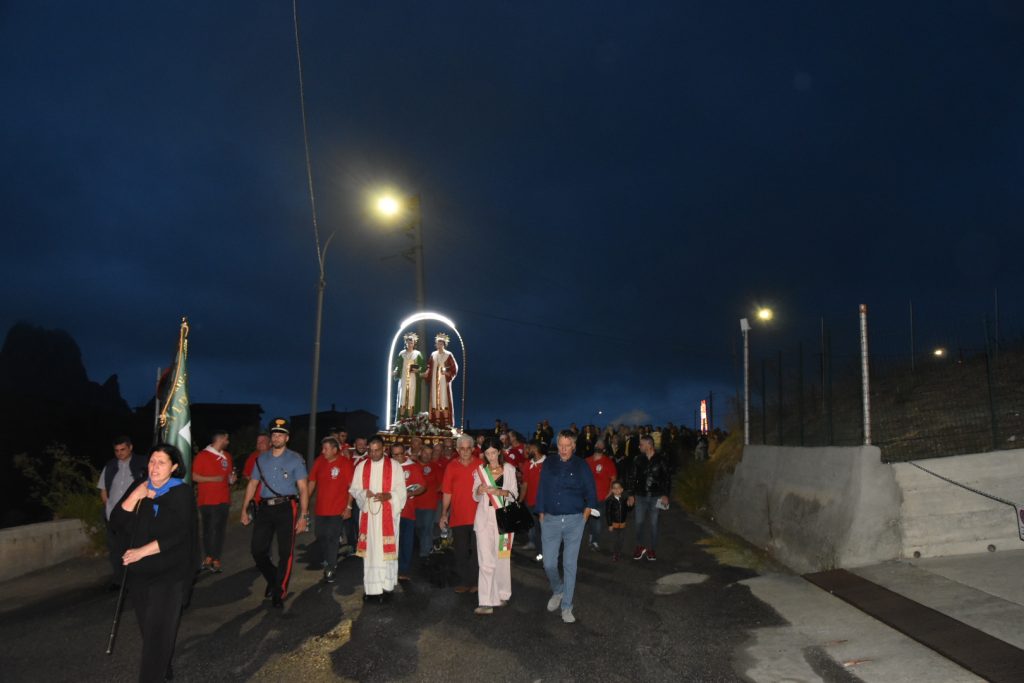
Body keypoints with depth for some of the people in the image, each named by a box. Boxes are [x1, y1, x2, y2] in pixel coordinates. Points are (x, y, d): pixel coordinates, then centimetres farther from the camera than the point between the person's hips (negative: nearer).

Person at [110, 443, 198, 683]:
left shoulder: (182, 493, -8)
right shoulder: (139, 490, 7)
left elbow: (178, 534, -16)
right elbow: (117, 522, -4)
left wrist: (143, 551, -19)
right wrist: (135, 496, -14)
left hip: (170, 573, -5)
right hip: (140, 572, 5)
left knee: (159, 632, -7)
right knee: (149, 629, 14)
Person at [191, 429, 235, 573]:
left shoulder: (227, 456, 12)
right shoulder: (202, 456, -7)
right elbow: (194, 476, -8)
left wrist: (232, 479, 3)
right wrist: (212, 479, -17)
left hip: (223, 499, 5)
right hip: (207, 500, -5)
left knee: (220, 530, 4)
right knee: (208, 529, 2)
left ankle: (216, 559, 10)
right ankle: (209, 557, 12)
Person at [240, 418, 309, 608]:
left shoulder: (295, 459, -2)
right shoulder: (262, 458, 10)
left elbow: (303, 488, -5)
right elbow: (252, 484, 16)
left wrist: (303, 516, -11)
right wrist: (244, 509, 11)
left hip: (287, 508, -4)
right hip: (265, 508, 4)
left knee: (285, 552, 2)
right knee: (257, 550, 4)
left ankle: (279, 593, 17)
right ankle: (273, 579, 31)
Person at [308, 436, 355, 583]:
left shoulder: (345, 463, -14)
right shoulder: (319, 461, -1)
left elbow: (352, 486, -10)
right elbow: (312, 482, 7)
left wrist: (349, 506, -11)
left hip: (337, 509, -5)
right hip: (320, 508, 5)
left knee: (332, 538, 0)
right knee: (320, 535, 17)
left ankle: (330, 569, 13)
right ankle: (325, 560, 43)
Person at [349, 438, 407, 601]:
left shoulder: (394, 466, 0)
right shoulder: (361, 466, 7)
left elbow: (400, 490, -1)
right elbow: (354, 489, 8)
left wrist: (388, 496, -19)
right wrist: (364, 493, -13)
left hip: (387, 514, -2)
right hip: (368, 513, 2)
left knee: (386, 549, -1)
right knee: (370, 549, 2)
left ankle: (385, 585, 6)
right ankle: (371, 587, 9)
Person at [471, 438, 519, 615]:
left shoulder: (509, 469, 2)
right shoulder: (480, 470, 6)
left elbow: (514, 493, 0)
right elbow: (475, 497, 10)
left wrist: (499, 491, -17)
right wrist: (479, 490, -13)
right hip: (484, 516, 1)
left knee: (502, 557, 8)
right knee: (486, 559, -6)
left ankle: (502, 594, 25)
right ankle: (486, 602, -6)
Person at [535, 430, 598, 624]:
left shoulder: (581, 466, 0)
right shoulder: (549, 465, 4)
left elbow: (591, 495, 6)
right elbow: (541, 492, 8)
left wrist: (584, 518, 0)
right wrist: (541, 518, 5)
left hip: (574, 521, -1)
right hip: (551, 520, 2)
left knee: (570, 565, 3)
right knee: (549, 564, 2)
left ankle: (566, 607, 14)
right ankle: (557, 591, 31)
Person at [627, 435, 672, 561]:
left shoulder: (661, 460, -4)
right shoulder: (638, 459, 2)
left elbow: (667, 478, 0)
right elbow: (633, 478, 7)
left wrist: (666, 495, -6)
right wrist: (631, 494, 4)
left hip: (656, 497, -2)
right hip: (641, 495, 2)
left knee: (653, 523, 5)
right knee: (639, 522, 1)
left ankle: (651, 548, 18)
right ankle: (640, 546, 18)